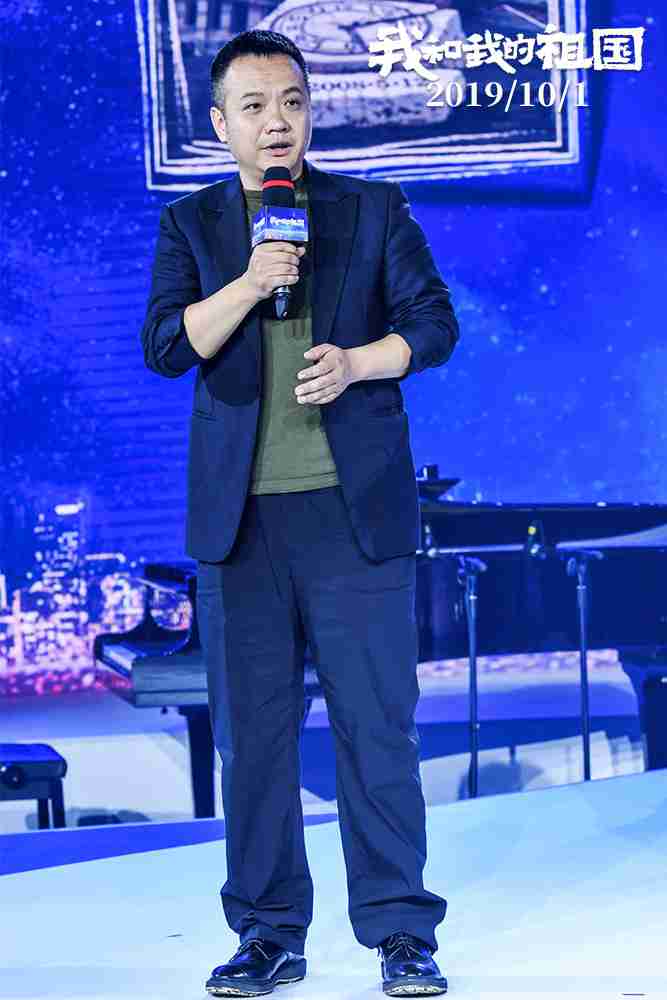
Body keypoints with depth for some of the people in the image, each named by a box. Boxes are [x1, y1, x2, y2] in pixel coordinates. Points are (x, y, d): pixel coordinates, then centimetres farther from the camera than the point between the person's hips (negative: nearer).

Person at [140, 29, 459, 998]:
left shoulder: (375, 210, 9)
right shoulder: (191, 224, 10)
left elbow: (434, 324, 4)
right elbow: (166, 347, -1)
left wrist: (356, 362, -13)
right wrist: (248, 283, -15)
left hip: (355, 507, -1)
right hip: (240, 515, 1)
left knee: (378, 724, -2)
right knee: (251, 730, 4)